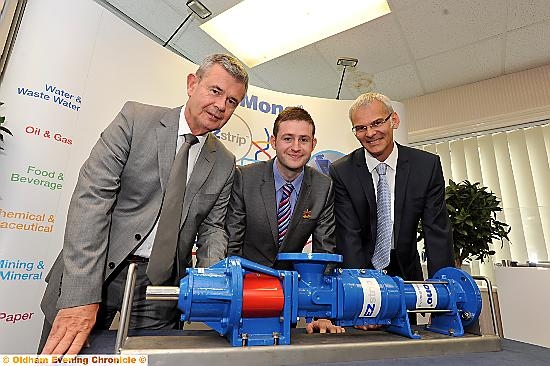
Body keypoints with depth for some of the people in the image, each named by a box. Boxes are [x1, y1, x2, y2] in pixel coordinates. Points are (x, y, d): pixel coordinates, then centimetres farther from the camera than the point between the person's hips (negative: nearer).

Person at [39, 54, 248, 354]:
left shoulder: (225, 164, 3)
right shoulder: (136, 118, -7)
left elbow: (211, 227, 7)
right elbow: (91, 196, -15)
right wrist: (81, 295, -21)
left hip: (162, 283, 2)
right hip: (93, 273, -1)